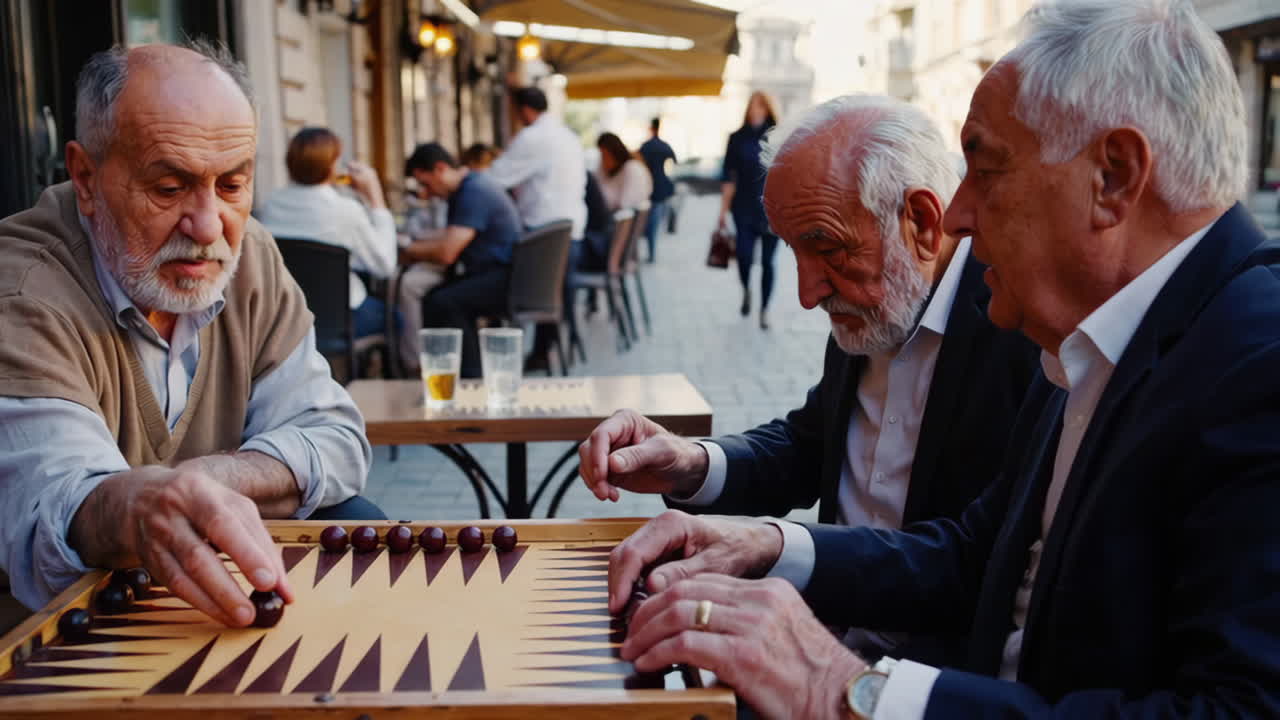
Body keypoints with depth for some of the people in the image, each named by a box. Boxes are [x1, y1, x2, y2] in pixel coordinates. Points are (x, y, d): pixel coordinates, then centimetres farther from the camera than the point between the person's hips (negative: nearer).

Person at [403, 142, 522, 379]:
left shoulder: (474, 191, -18)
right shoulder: (466, 188, 15)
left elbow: (445, 254, -22)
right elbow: (449, 236, 28)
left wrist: (409, 251, -6)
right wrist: (411, 242, 13)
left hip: (507, 277, -11)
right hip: (492, 273, 11)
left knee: (444, 303, -25)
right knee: (433, 299, 8)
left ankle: (470, 377, -16)